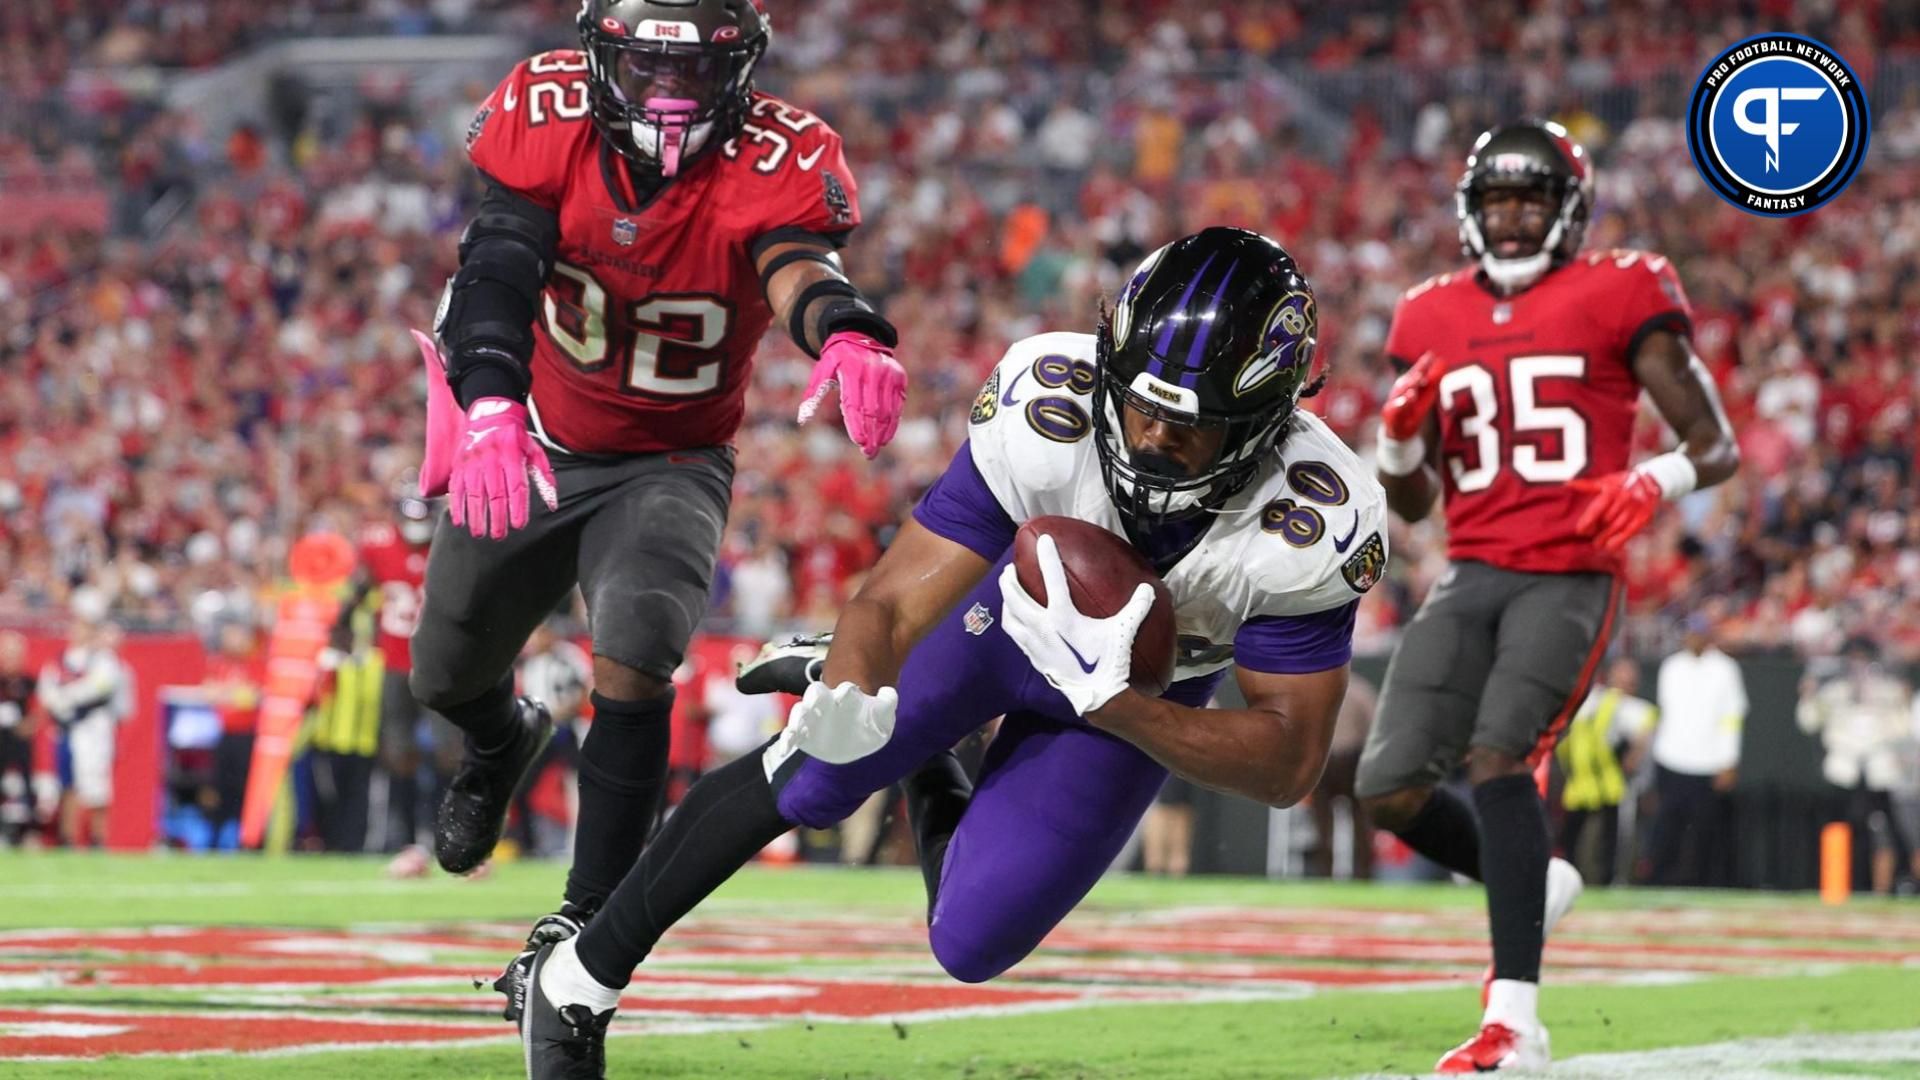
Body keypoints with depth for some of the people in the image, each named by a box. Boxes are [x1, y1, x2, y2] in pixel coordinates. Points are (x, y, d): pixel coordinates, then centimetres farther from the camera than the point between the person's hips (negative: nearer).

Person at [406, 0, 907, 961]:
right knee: (446, 676, 18)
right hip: (535, 445, 3)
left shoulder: (776, 159, -24)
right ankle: (501, 742, 57)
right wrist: (490, 406, -51)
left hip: (668, 468, -3)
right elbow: (496, 271, -32)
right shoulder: (545, 117, -21)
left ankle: (588, 918, -15)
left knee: (634, 659, -29)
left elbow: (800, 269, -44)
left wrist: (849, 338, -69)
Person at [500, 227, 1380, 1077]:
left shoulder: (1315, 528, -38)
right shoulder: (1048, 414, -39)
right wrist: (853, 708, -61)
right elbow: (891, 606, -38)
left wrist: (1111, 701, -44)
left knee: (972, 944, -4)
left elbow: (1289, 766, -30)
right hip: (1002, 595, 0)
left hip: (1142, 689, 0)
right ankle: (578, 980, 22)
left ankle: (935, 791, 30)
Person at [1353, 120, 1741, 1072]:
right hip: (1472, 576, 5)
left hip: (1570, 575, -5)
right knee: (1390, 789, -4)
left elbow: (1716, 448, 2)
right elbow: (1411, 503, 18)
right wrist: (1400, 433, -2)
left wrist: (1652, 487, -18)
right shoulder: (1435, 322, 14)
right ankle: (1531, 885, 27)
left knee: (1499, 755, -26)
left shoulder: (1616, 299, 0)